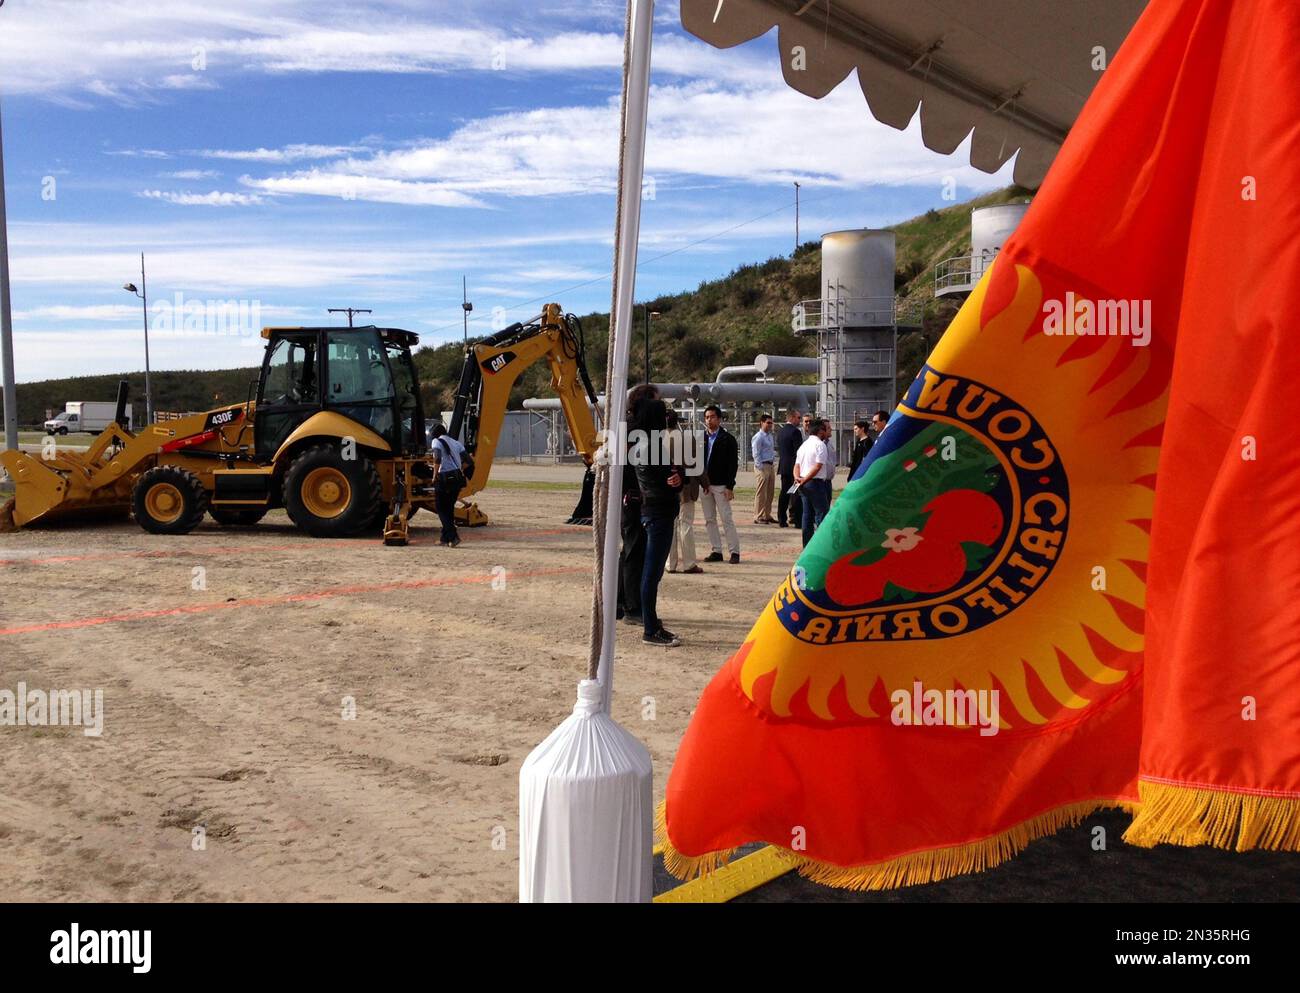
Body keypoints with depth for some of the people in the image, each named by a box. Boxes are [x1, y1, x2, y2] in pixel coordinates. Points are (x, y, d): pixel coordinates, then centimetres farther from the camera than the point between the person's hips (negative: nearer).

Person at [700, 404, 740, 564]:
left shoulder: (728, 438, -4)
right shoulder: (701, 437, 10)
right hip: (704, 484, 5)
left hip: (721, 485, -5)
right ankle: (716, 551, 14)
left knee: (727, 519, -4)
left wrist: (730, 486, -13)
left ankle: (734, 551, 2)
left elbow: (733, 464, -7)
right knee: (709, 520, 7)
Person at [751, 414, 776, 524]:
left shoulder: (770, 436, 17)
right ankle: (758, 517, -4)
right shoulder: (758, 437, -10)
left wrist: (773, 463, 14)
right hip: (762, 466, -9)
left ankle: (767, 515, 19)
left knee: (769, 493, 11)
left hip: (771, 466, 9)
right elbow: (756, 454, -13)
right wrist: (761, 467, -16)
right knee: (761, 493, -7)